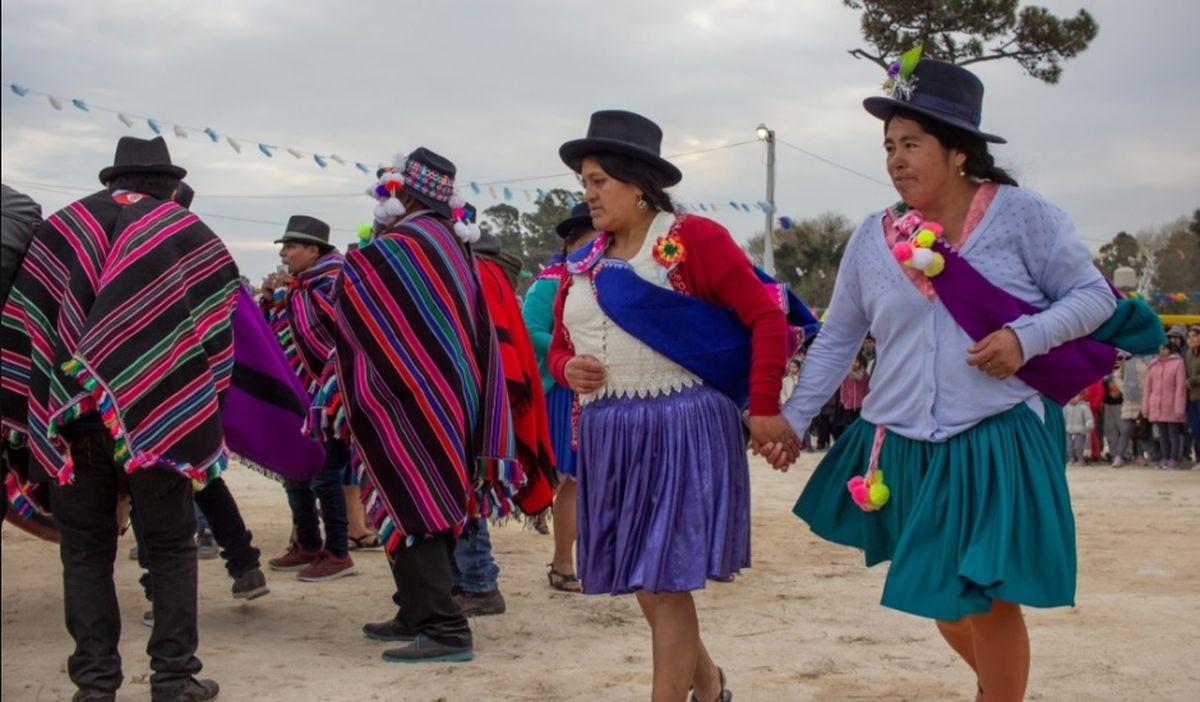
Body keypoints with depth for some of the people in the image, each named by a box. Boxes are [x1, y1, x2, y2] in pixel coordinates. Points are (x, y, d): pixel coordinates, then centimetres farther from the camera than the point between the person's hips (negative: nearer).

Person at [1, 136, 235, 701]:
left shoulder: (59, 228, 9)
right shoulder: (192, 236, 4)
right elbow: (218, 332, 2)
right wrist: (202, 411, 11)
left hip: (71, 420, 2)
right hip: (158, 419, -1)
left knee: (85, 552, 11)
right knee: (171, 548, 9)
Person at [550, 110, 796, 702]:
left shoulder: (694, 239, -7)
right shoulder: (582, 265, 11)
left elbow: (766, 318, -9)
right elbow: (559, 345, 20)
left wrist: (764, 409, -14)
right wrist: (567, 369, -4)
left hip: (680, 428, -7)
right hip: (610, 434, 7)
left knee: (665, 580, -4)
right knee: (639, 577, 14)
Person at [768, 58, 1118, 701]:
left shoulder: (1020, 214, -7)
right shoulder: (873, 238, 3)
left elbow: (1093, 295, -3)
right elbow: (836, 340, 9)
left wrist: (1026, 337, -19)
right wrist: (792, 419, 7)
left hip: (999, 443, -4)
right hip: (903, 449, 4)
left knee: (989, 597, -2)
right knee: (937, 593, 16)